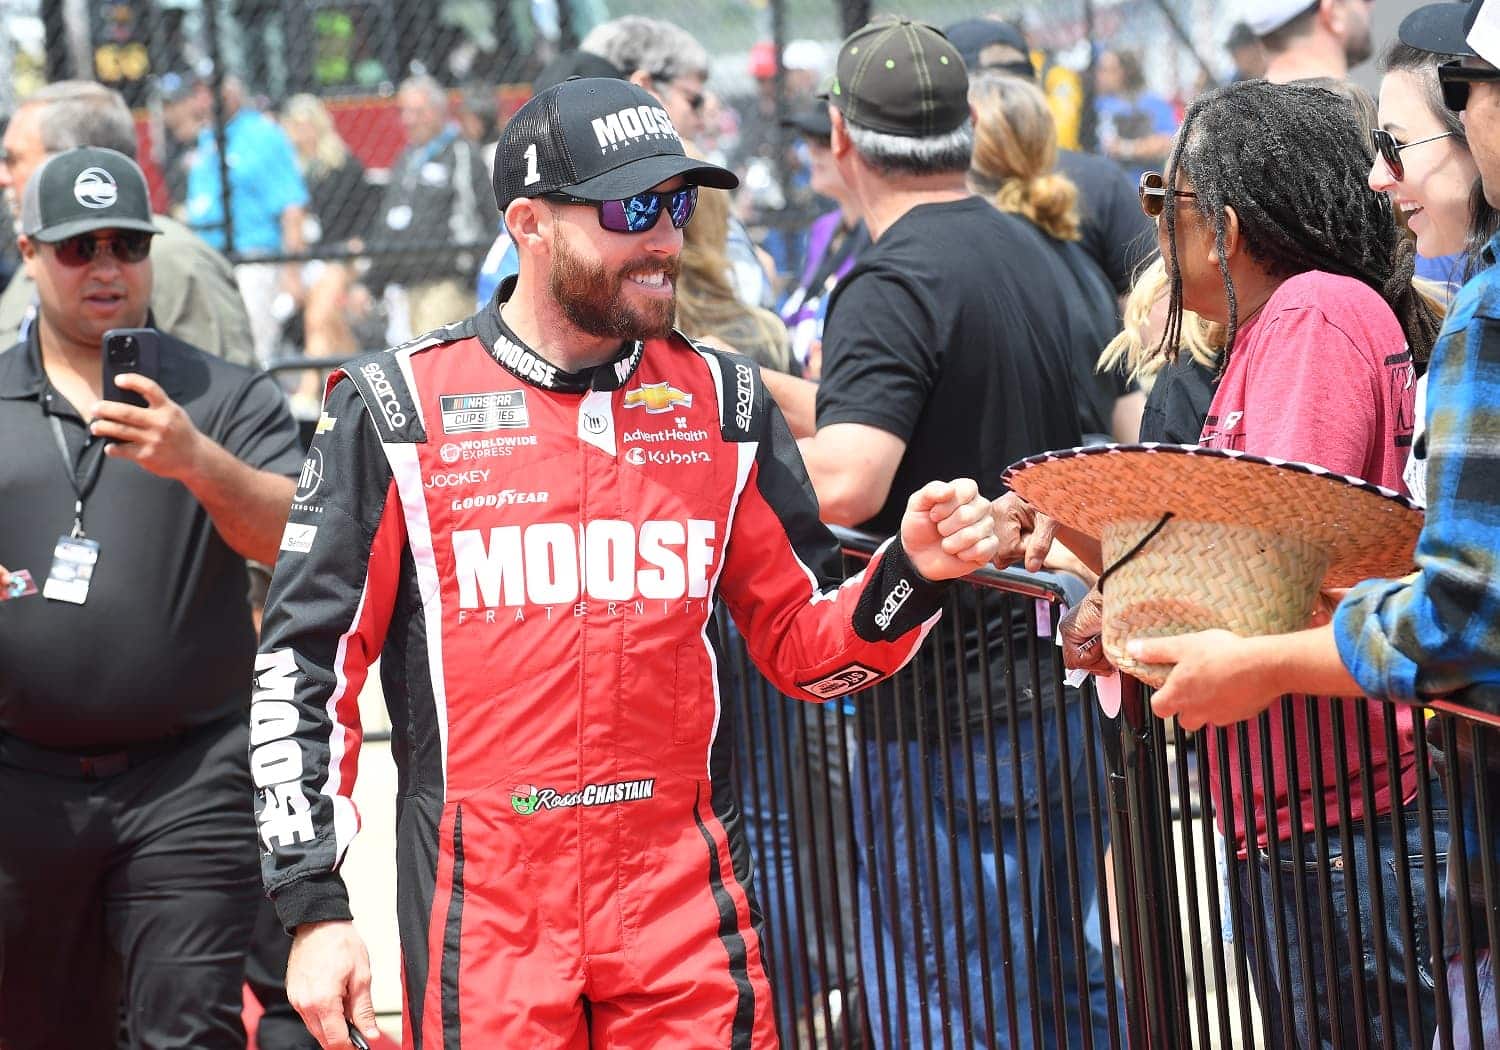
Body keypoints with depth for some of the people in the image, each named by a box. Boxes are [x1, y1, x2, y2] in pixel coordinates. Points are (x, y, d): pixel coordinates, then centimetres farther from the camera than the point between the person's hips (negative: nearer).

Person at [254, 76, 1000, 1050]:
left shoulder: (722, 402, 8)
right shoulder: (402, 409, -1)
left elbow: (805, 648, 12)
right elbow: (305, 666, 1)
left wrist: (913, 572, -8)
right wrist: (314, 910, -3)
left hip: (687, 907, 2)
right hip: (482, 923, -2)